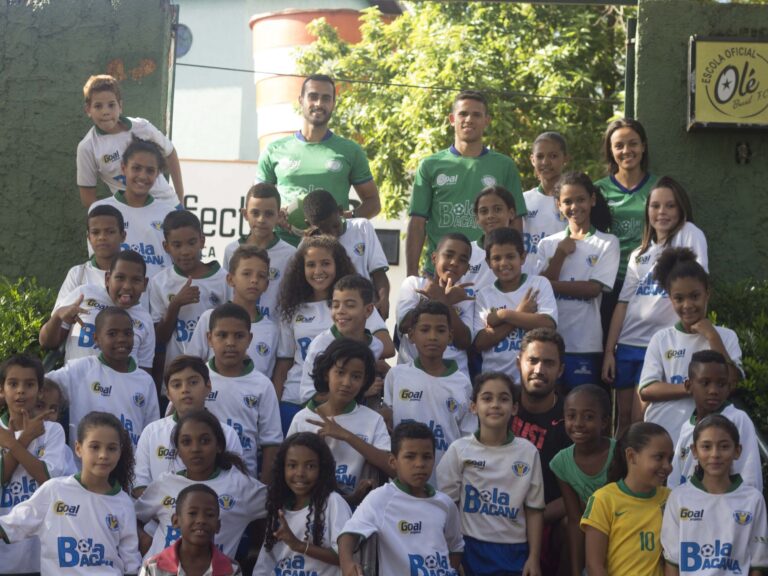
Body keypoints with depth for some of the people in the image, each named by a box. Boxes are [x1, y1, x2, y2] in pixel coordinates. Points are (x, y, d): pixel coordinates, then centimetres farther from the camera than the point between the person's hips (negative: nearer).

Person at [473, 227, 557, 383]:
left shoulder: (539, 284, 4)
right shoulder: (484, 294, 7)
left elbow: (548, 324, -11)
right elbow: (480, 343, -4)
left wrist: (504, 315, -9)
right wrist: (520, 314, -7)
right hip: (494, 378, 1)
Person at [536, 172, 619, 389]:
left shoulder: (607, 243, 2)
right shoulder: (548, 244, 12)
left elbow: (594, 288, -8)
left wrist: (552, 285, -10)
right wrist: (560, 254, -8)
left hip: (585, 345, -3)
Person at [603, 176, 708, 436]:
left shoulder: (690, 235, -2)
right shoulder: (639, 254, 15)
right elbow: (623, 302, 11)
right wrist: (609, 352, 5)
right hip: (627, 344, 6)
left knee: (640, 423, -10)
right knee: (624, 420, 9)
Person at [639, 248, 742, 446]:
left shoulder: (726, 336, 3)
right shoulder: (661, 339, 3)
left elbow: (730, 382, -10)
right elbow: (646, 391, -4)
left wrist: (712, 337, -10)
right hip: (660, 436, 1)